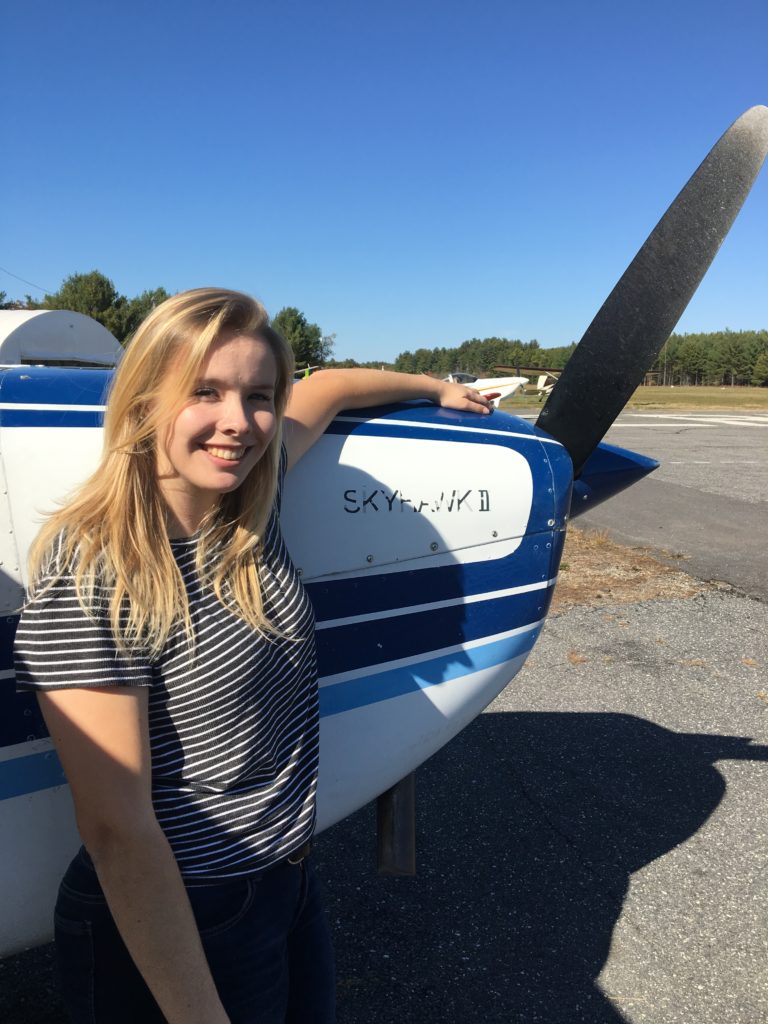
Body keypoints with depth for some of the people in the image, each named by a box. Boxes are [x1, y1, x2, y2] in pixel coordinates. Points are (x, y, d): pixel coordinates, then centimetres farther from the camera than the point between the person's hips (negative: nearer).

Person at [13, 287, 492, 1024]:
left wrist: (435, 388, 25)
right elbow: (118, 834, -23)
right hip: (166, 931, -6)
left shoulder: (249, 501, -6)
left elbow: (328, 388, 12)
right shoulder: (89, 576, -25)